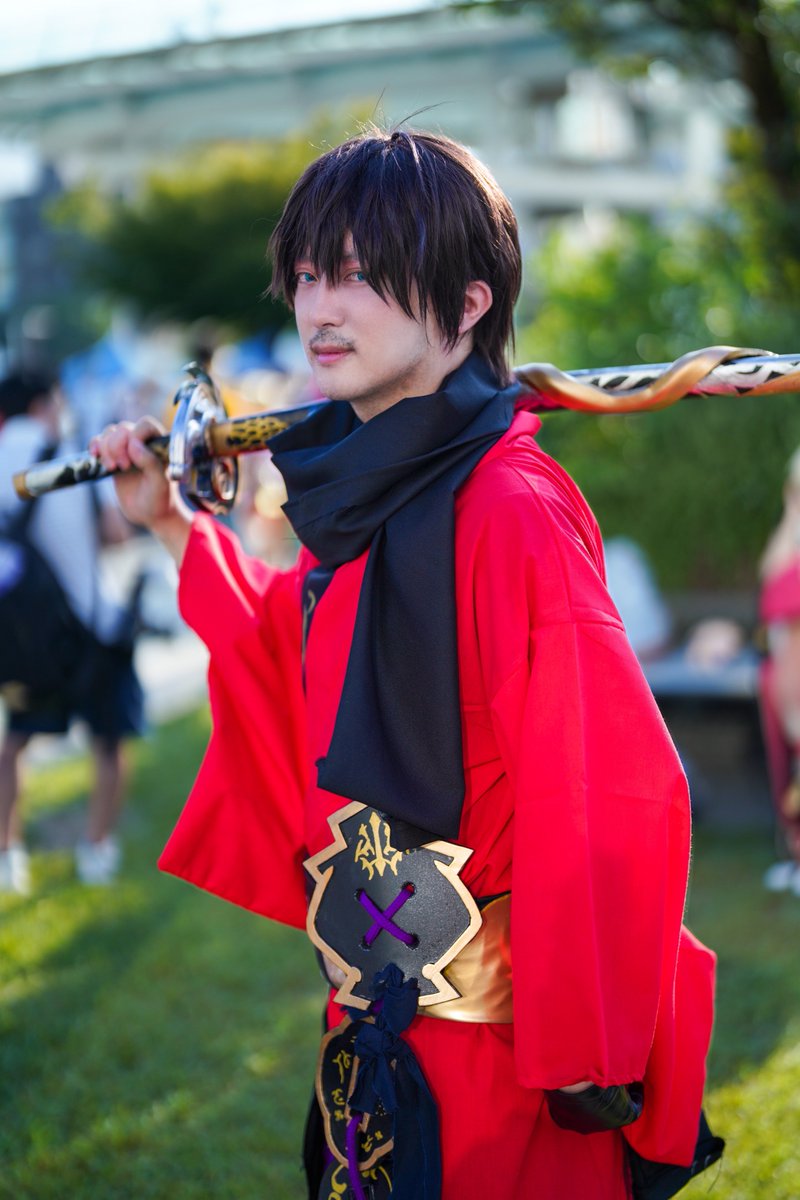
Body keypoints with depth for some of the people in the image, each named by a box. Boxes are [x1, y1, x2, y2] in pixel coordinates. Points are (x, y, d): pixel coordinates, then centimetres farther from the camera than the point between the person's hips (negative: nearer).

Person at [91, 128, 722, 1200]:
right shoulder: (366, 490, 6)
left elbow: (609, 786, -24)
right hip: (378, 1006, 8)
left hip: (487, 1023, -8)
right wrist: (171, 525, 20)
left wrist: (589, 1051, -21)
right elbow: (293, 661, 23)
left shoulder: (510, 509, -21)